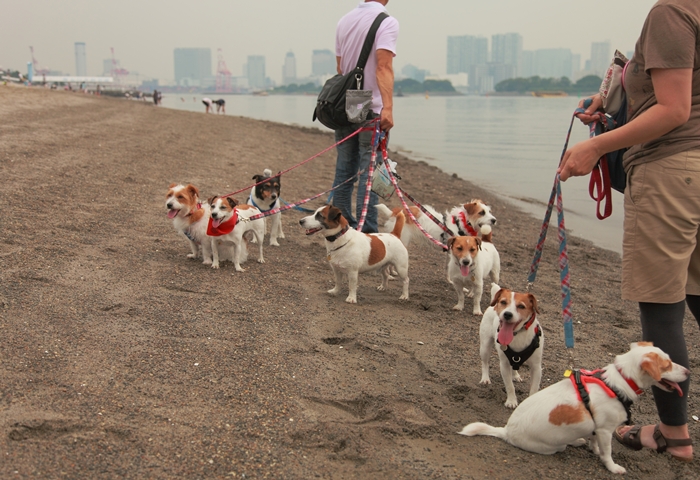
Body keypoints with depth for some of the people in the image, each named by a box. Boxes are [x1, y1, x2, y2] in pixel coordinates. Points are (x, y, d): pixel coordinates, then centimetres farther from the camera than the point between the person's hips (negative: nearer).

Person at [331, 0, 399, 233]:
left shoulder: (345, 21, 13)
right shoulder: (387, 22, -9)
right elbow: (383, 66, -23)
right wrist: (388, 107, -32)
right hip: (371, 109, -6)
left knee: (344, 168, 12)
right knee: (369, 173, -4)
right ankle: (366, 232, -4)